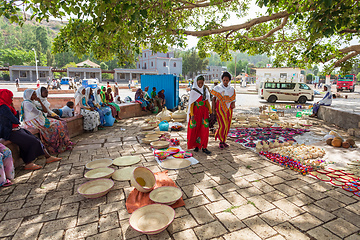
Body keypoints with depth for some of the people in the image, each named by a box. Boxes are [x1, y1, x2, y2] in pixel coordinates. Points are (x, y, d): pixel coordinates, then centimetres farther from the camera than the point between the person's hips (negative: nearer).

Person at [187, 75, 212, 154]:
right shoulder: (193, 91, -6)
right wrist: (192, 114, -13)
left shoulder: (205, 90, 6)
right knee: (195, 129, 3)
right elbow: (191, 103, -7)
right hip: (196, 111, -3)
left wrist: (210, 112, 7)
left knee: (204, 129, 0)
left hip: (204, 111, 4)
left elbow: (207, 101, 11)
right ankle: (195, 145, 20)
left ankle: (204, 147, 7)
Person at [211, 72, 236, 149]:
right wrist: (213, 109, -9)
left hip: (228, 109, 4)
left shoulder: (232, 89, 11)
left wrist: (233, 104, -9)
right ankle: (221, 141, 8)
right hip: (220, 108, -4)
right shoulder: (217, 88, 1)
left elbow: (233, 99, 14)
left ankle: (224, 141, 21)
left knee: (227, 125, 5)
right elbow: (213, 99, -1)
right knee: (223, 125, -11)